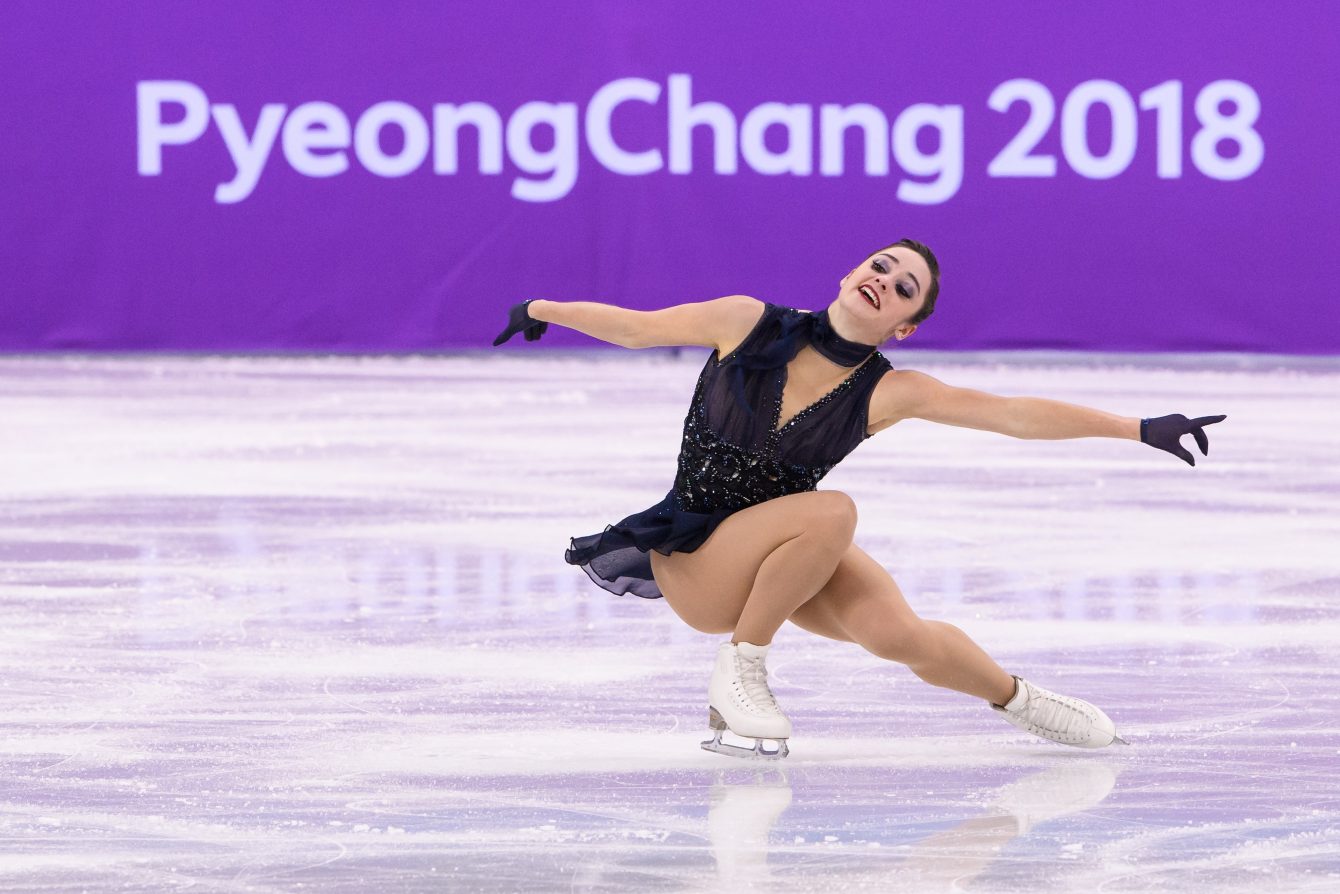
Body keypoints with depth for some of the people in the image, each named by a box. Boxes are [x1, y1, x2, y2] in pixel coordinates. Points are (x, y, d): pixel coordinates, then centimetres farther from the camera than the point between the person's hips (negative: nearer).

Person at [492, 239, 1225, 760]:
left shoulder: (887, 392, -10)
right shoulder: (748, 324, -13)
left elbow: (1018, 415, -13)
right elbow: (639, 327, 3)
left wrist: (1139, 429, -18)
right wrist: (542, 310, 11)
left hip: (785, 555, 2)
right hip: (693, 562, -2)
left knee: (899, 633, -25)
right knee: (831, 511, -33)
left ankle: (1018, 700, 8)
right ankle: (738, 672, -14)